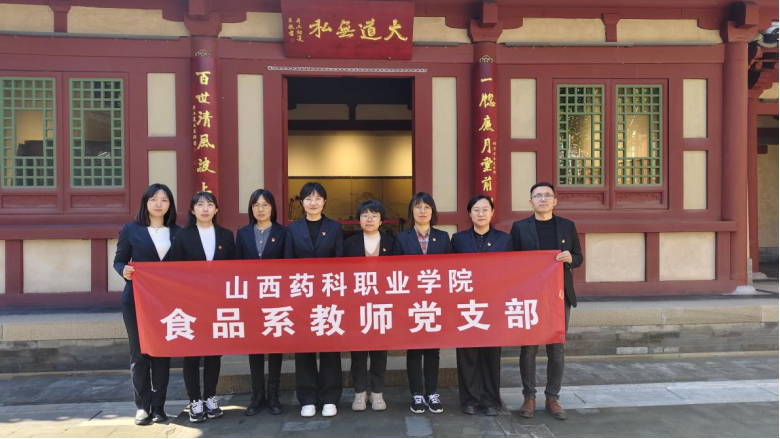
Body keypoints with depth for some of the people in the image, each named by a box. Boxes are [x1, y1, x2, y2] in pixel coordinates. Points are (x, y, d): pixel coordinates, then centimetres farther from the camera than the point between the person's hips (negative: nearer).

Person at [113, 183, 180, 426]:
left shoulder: (178, 232, 7)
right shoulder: (130, 229, 2)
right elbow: (119, 260, 3)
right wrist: (124, 271, -19)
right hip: (136, 300, -1)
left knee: (162, 353, 6)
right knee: (139, 354, 3)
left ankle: (158, 406, 15)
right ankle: (143, 406, 14)